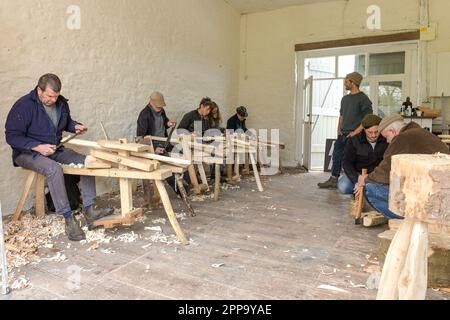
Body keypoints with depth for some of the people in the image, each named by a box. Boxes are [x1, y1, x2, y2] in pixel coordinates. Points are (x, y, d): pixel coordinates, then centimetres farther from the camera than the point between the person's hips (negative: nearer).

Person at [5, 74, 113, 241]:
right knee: (54, 169, -36)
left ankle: (89, 210, -14)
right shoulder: (23, 105, -15)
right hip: (28, 153, -6)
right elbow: (12, 137, -15)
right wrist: (38, 147, -27)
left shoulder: (61, 103, 3)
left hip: (55, 150, 6)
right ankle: (69, 220, -32)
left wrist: (75, 126, -1)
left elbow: (66, 122, 22)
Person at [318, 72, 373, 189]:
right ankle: (333, 180, 16)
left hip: (354, 136, -7)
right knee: (336, 155, 8)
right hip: (342, 135, 7)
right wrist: (339, 129, 10)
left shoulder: (363, 98, -9)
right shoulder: (345, 99, 15)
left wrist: (356, 132, -18)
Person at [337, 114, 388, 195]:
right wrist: (356, 181, -26)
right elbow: (347, 162, -14)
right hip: (358, 173, -2)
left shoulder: (386, 141, -9)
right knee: (343, 187, -29)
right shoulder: (354, 141, -10)